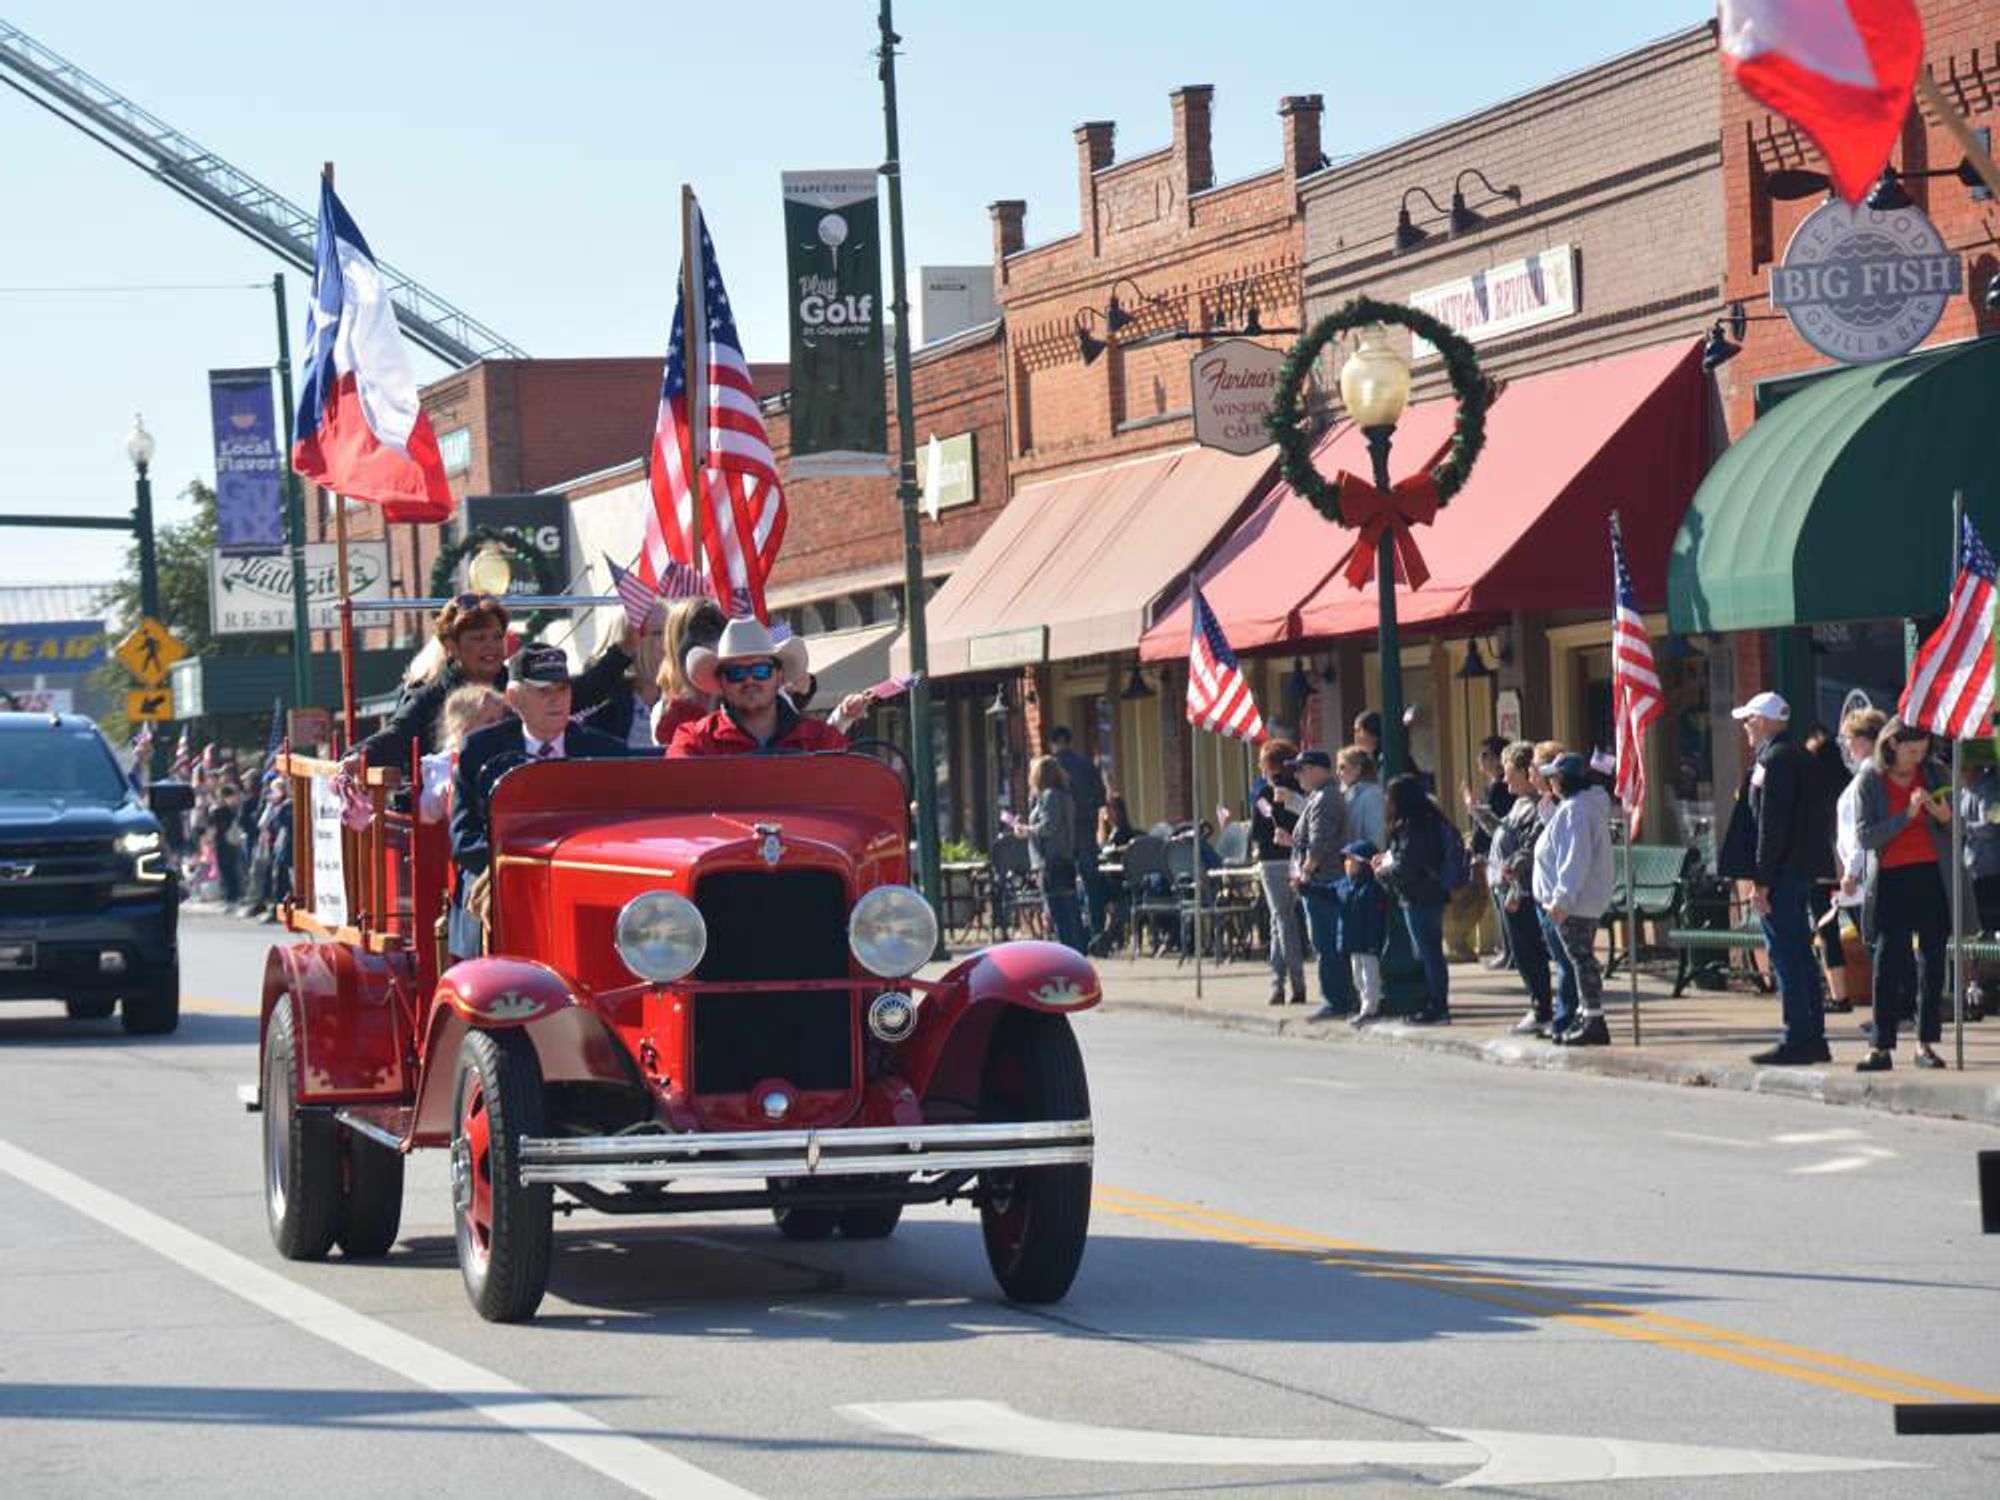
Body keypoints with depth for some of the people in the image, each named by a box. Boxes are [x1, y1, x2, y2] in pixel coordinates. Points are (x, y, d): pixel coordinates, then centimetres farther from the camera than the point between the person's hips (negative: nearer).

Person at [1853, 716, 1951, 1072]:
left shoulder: (1935, 774, 7)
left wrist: (1945, 818, -10)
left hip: (1932, 877, 2)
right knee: (1887, 962, -6)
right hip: (1891, 879, -2)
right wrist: (1908, 815, -18)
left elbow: (1956, 832, 13)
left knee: (1932, 961, 2)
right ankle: (1881, 1047, -5)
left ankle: (1927, 1043, 7)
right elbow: (1865, 836, -8)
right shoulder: (1870, 780, 0)